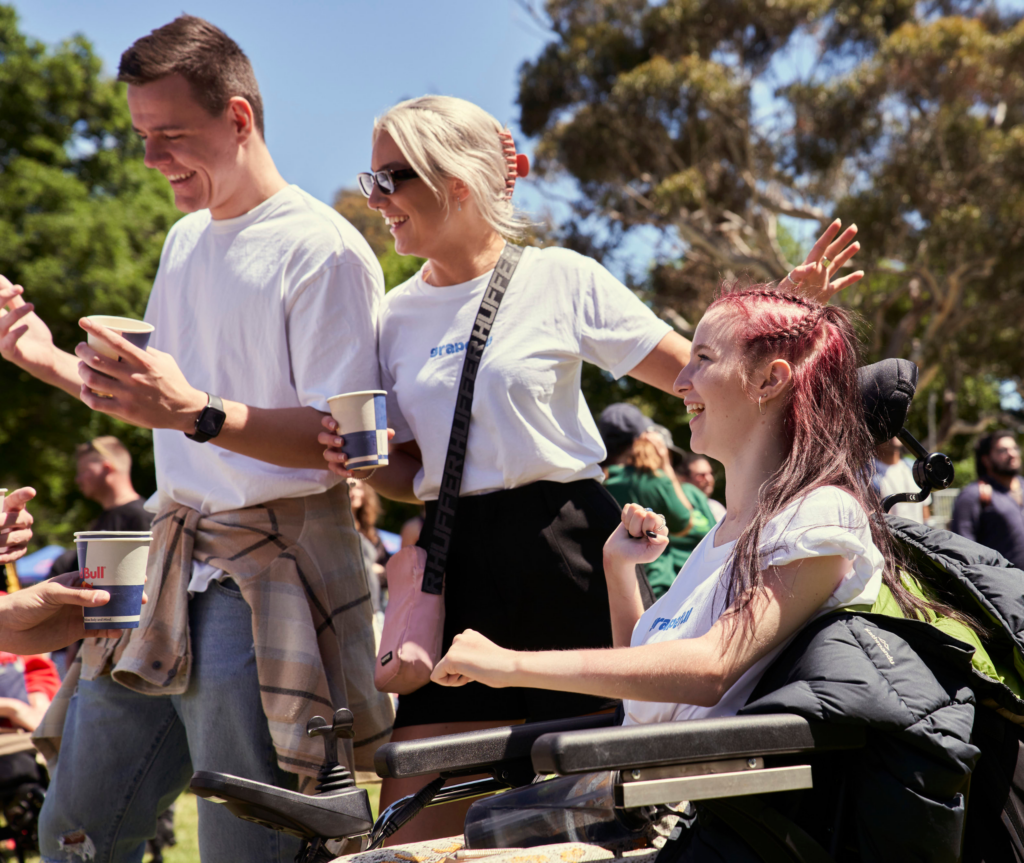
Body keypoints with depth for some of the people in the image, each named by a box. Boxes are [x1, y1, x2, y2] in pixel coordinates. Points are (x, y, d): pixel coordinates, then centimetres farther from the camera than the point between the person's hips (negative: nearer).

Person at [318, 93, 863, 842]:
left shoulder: (560, 280, -3)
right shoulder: (396, 316, 10)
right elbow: (415, 471, 15)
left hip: (567, 551, -4)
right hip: (460, 560, 4)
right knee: (412, 826, 0)